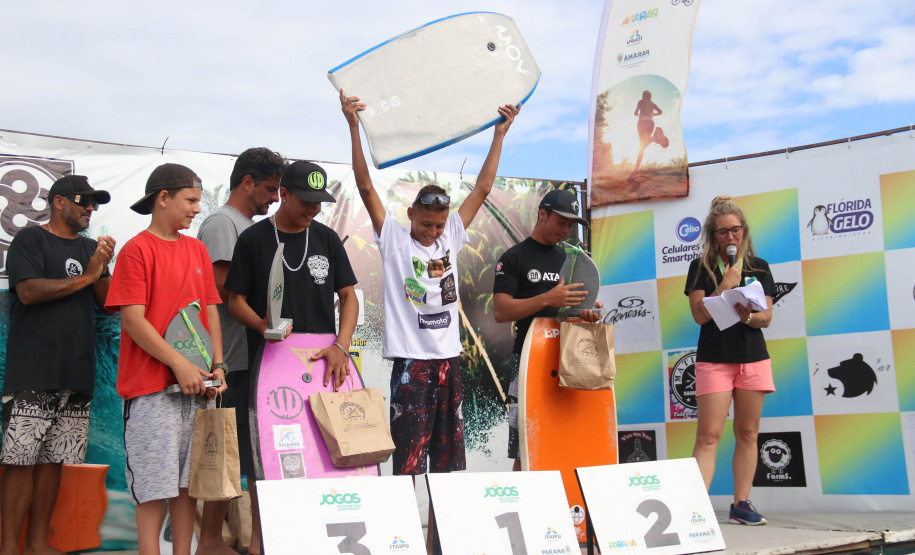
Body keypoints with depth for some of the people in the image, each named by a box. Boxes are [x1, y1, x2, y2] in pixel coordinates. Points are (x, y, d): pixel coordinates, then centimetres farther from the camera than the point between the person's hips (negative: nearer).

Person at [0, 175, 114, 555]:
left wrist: (102, 268, -3)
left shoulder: (90, 249, 20)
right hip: (33, 374, -6)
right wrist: (86, 277, -7)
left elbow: (109, 301, 15)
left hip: (77, 374, 6)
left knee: (54, 459, 6)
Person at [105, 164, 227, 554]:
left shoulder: (197, 249, 14)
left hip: (195, 385, 6)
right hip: (152, 386, -6)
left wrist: (217, 365, 3)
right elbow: (132, 319, -11)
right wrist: (179, 364, -15)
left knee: (188, 479, 9)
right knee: (154, 483, -4)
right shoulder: (137, 249, -6)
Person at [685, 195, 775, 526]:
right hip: (714, 358, -3)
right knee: (709, 434, -10)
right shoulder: (702, 267, 2)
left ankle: (741, 504, 11)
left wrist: (748, 316, -16)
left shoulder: (759, 267, 9)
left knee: (748, 433, 5)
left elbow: (766, 318, 5)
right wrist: (726, 284, -15)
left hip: (753, 358, 3)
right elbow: (700, 314, -7)